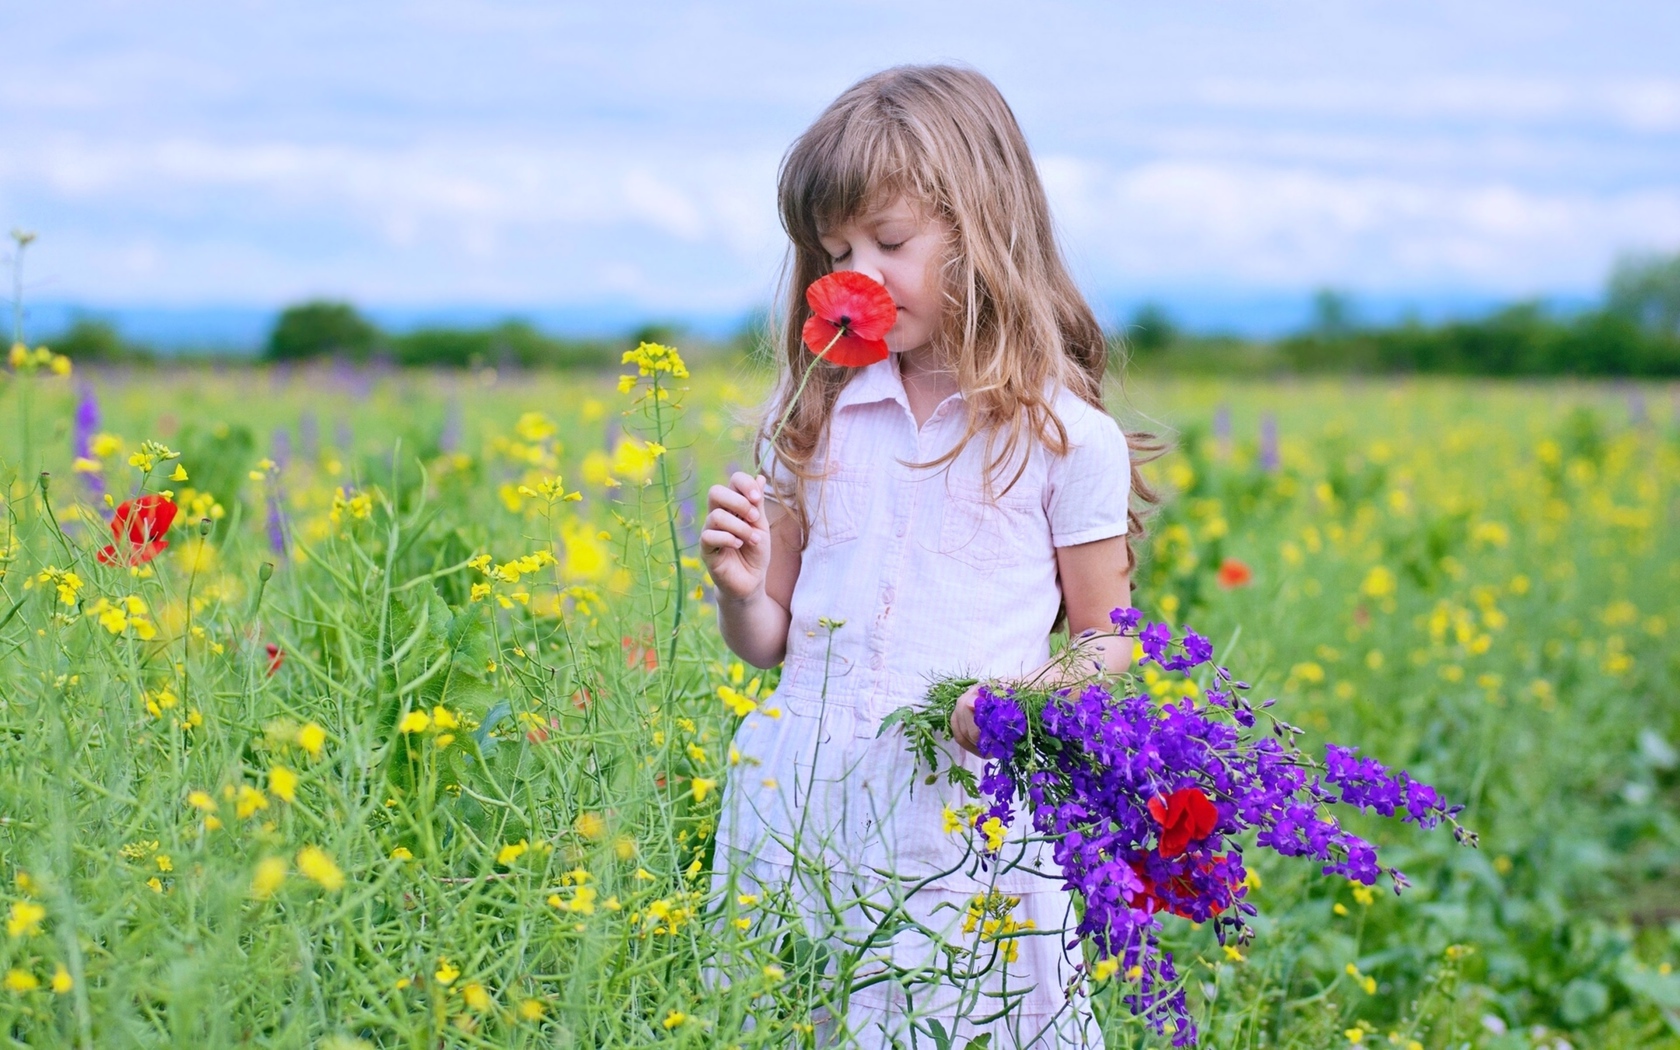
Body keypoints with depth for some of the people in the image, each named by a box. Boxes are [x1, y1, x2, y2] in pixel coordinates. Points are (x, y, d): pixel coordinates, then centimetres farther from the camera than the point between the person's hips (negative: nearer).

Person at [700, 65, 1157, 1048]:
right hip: (803, 811, 3)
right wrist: (741, 586, -9)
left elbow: (1108, 641, 5)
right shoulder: (815, 418, 8)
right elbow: (770, 640, 12)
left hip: (970, 810, -3)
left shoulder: (1064, 438, -2)